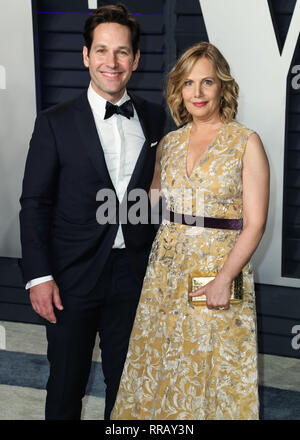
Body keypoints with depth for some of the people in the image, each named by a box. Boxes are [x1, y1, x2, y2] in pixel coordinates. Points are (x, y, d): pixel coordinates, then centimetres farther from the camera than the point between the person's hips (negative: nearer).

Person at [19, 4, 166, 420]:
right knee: (67, 380, 11)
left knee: (125, 381, 16)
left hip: (134, 273, 3)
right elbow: (35, 203, -6)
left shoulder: (155, 117, 4)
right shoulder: (56, 122, -5)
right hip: (73, 275, -2)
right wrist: (39, 276, -12)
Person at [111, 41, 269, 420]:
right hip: (167, 266, 5)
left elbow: (255, 223, -11)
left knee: (214, 365, 5)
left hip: (222, 264, -4)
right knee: (161, 357, 12)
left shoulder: (246, 143, -7)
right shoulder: (168, 143, 7)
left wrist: (224, 278, -19)